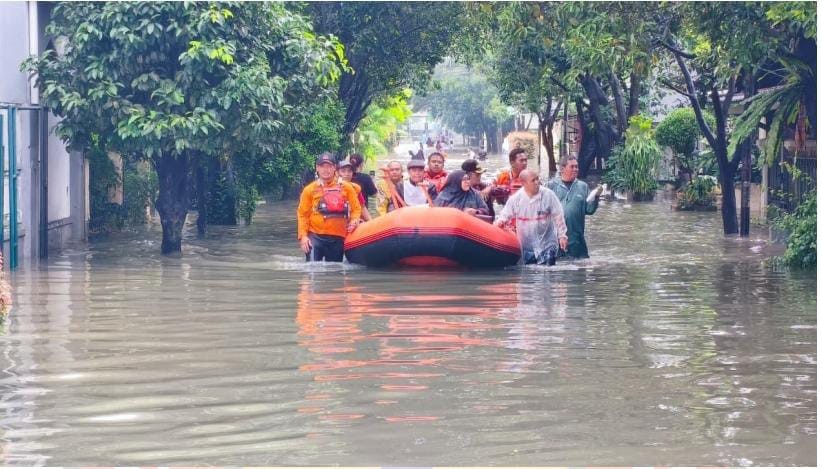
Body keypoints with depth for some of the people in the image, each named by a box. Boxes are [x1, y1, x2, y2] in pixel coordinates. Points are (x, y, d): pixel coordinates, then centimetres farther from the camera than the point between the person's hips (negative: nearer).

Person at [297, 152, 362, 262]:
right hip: (315, 237, -2)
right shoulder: (310, 189, 2)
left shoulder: (346, 187, 7)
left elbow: (356, 208, 11)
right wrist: (303, 236, -7)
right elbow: (302, 214, 2)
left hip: (338, 238, 2)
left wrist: (354, 221, -10)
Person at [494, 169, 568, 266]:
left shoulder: (548, 194, -11)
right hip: (526, 247, 2)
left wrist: (562, 236, -6)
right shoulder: (515, 199, -6)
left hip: (546, 246, -2)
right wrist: (500, 221, -18)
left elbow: (558, 217, -5)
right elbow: (505, 215, 5)